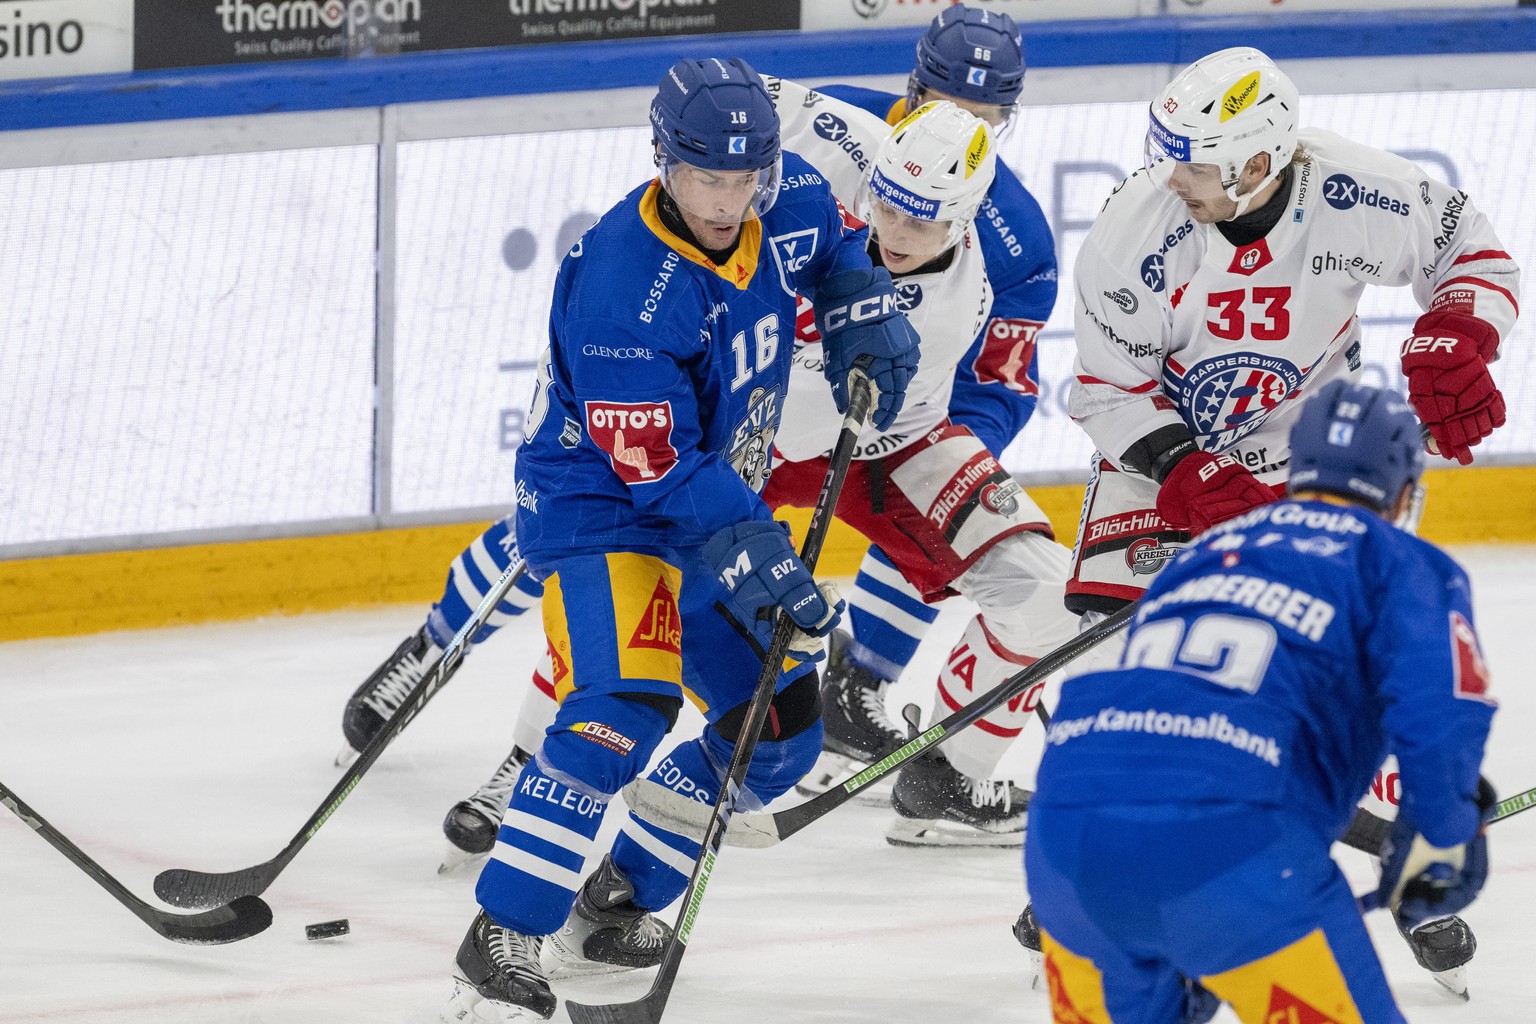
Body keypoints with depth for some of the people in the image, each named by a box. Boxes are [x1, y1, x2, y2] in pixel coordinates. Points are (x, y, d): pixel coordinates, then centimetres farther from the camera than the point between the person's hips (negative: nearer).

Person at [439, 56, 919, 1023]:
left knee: (780, 726, 8)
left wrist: (867, 318, 1)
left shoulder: (788, 202, -10)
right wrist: (759, 558, -33)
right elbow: (659, 473, -29)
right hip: (600, 503, -8)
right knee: (625, 711, -29)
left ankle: (619, 892, 21)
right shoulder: (622, 291, -31)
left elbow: (838, 246, 17)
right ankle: (501, 944, -27)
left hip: (717, 497, 8)